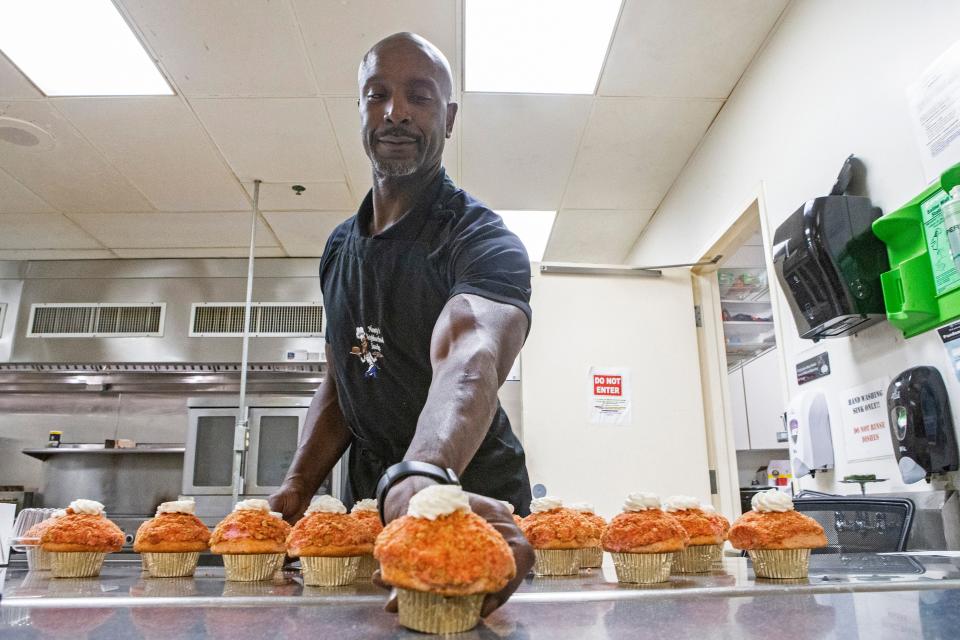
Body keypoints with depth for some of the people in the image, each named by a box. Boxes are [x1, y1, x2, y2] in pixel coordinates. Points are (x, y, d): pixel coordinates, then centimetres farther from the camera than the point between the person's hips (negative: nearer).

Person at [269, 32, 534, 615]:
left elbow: (469, 362, -37)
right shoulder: (339, 246, 6)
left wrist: (420, 478, -56)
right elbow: (339, 384, 10)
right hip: (369, 502, 5)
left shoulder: (484, 240, -17)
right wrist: (298, 487, -6)